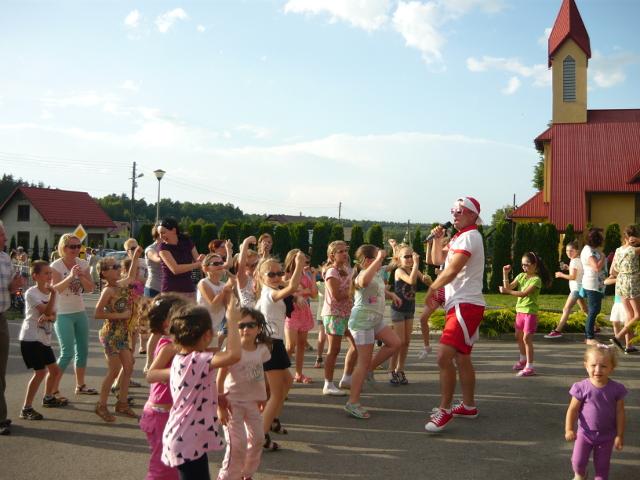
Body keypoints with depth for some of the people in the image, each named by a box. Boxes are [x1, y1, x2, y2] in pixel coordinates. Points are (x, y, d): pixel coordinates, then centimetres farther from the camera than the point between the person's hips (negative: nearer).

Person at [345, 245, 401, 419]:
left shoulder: (378, 275, 11)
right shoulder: (363, 275, -19)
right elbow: (364, 281, -47)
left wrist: (392, 294, 15)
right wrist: (379, 258, -42)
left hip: (376, 320, 9)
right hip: (362, 321, -9)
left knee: (395, 343, 4)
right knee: (364, 361, -6)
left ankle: (369, 369, 17)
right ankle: (353, 402, 2)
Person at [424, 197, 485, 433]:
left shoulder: (469, 236, -13)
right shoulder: (459, 237, 20)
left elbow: (452, 270, -18)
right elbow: (439, 260, 26)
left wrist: (432, 288, -4)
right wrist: (437, 239, 9)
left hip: (466, 305, -11)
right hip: (459, 305, 11)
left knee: (444, 356, -18)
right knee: (461, 358, 18)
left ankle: (445, 410, -11)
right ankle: (468, 406, 30)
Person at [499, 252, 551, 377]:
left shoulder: (536, 279, -14)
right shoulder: (521, 276, 7)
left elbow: (524, 293, -25)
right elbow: (509, 287, -1)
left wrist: (507, 291, -27)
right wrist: (505, 274, -10)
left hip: (530, 312, -8)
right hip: (520, 310, 8)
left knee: (527, 338, -11)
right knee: (519, 336, 19)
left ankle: (530, 367, -8)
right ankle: (523, 359, 38)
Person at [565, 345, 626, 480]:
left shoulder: (616, 389, -14)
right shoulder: (582, 387, -18)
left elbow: (620, 413, -7)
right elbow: (573, 409, -12)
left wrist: (620, 435, -6)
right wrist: (569, 429, -19)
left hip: (607, 435, 0)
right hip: (585, 433, 0)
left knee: (602, 465, 14)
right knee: (578, 461, 9)